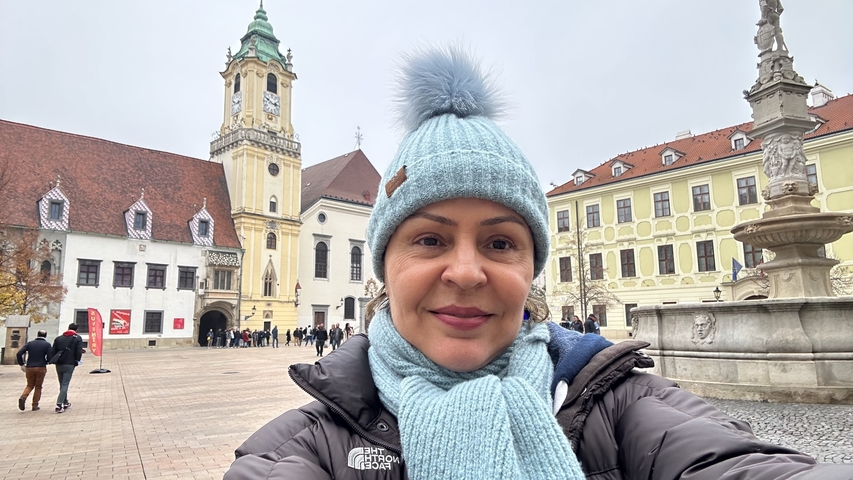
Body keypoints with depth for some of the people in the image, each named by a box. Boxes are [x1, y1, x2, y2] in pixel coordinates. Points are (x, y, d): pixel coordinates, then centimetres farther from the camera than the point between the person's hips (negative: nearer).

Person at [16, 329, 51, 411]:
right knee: (38, 387, 9)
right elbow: (49, 358, -9)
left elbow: (19, 354, -3)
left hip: (29, 368, 2)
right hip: (41, 368, -2)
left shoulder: (29, 343, 6)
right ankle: (35, 406, 11)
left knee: (30, 385, 18)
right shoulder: (47, 345, -2)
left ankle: (23, 397, -10)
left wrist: (21, 365, 6)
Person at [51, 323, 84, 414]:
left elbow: (52, 351, 6)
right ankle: (59, 405, -16)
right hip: (69, 364, -5)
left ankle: (65, 403, 26)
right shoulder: (78, 338, -3)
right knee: (65, 385, -5)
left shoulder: (58, 338, 12)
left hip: (59, 364, 5)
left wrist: (54, 360, 14)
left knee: (62, 385, 16)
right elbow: (79, 352, -10)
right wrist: (77, 361, 4)